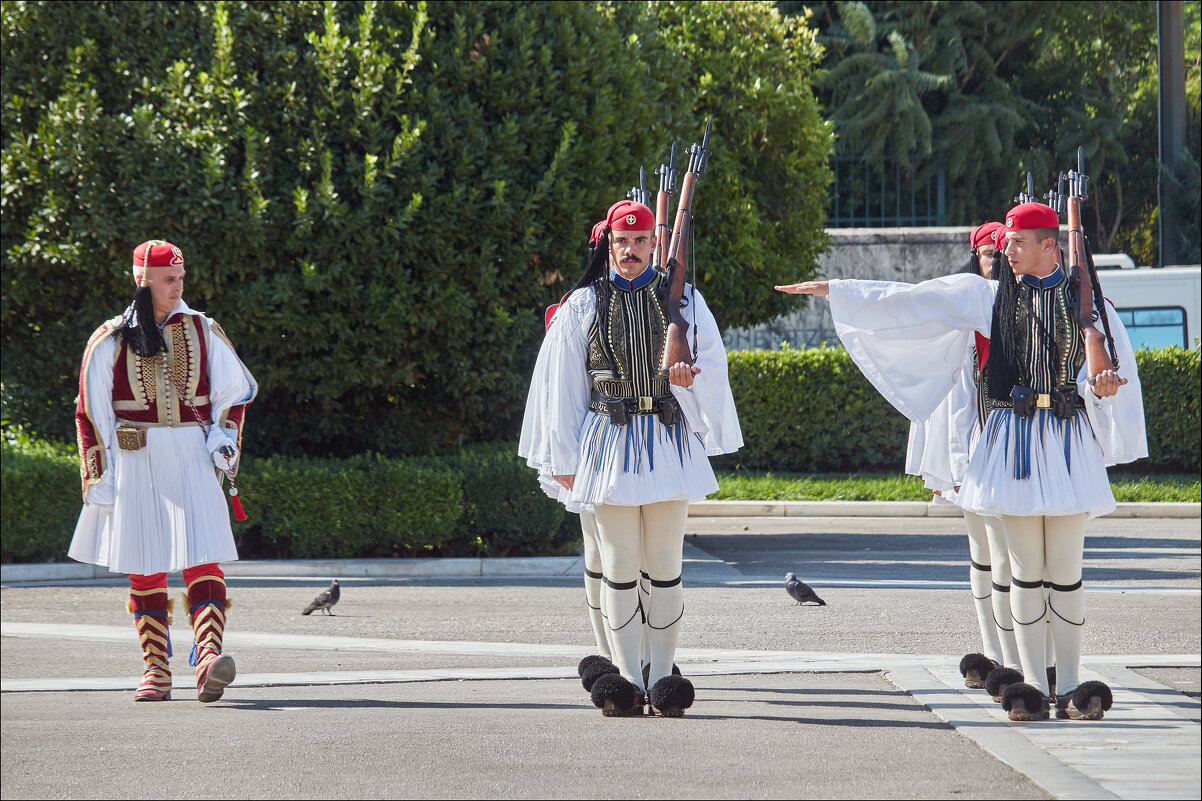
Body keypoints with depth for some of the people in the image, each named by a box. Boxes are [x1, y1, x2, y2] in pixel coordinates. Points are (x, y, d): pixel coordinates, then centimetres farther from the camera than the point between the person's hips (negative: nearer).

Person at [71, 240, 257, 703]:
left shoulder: (204, 332, 9)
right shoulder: (110, 342, 3)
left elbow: (234, 392, 17)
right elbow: (91, 414, 4)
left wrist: (225, 436, 0)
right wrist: (97, 478, -1)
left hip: (192, 457, 0)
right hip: (134, 462, 0)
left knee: (202, 560, -15)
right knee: (144, 569, 3)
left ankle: (209, 661, -27)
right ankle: (156, 672, 10)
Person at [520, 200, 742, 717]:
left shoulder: (682, 300, 8)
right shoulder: (581, 307, 5)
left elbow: (713, 364, 7)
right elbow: (563, 386, 6)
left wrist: (688, 376, -17)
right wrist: (563, 460, 3)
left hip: (668, 441, 1)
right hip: (609, 444, -1)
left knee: (664, 564, 1)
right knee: (619, 564, -1)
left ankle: (661, 677, 6)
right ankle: (627, 679, 4)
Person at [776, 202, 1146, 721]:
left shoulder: (1086, 299, 6)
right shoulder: (988, 295, 9)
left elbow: (1112, 364, 4)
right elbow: (909, 302, 9)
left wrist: (1100, 386, -20)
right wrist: (834, 291, 6)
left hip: (1068, 442, -1)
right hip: (1013, 438, 1)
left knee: (1066, 569, -1)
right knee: (1026, 567, 0)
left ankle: (1071, 686, 4)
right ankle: (1033, 686, 3)